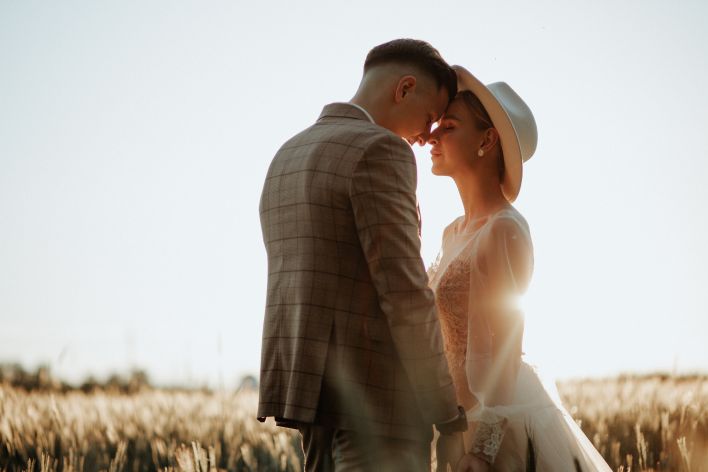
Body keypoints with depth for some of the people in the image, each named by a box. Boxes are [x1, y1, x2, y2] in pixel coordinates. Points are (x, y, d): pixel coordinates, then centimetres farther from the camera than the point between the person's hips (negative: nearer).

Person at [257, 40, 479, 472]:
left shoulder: (288, 157, 16)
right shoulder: (379, 151, -13)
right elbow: (404, 292, -19)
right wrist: (450, 416, -12)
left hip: (313, 382, 9)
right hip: (375, 390, -9)